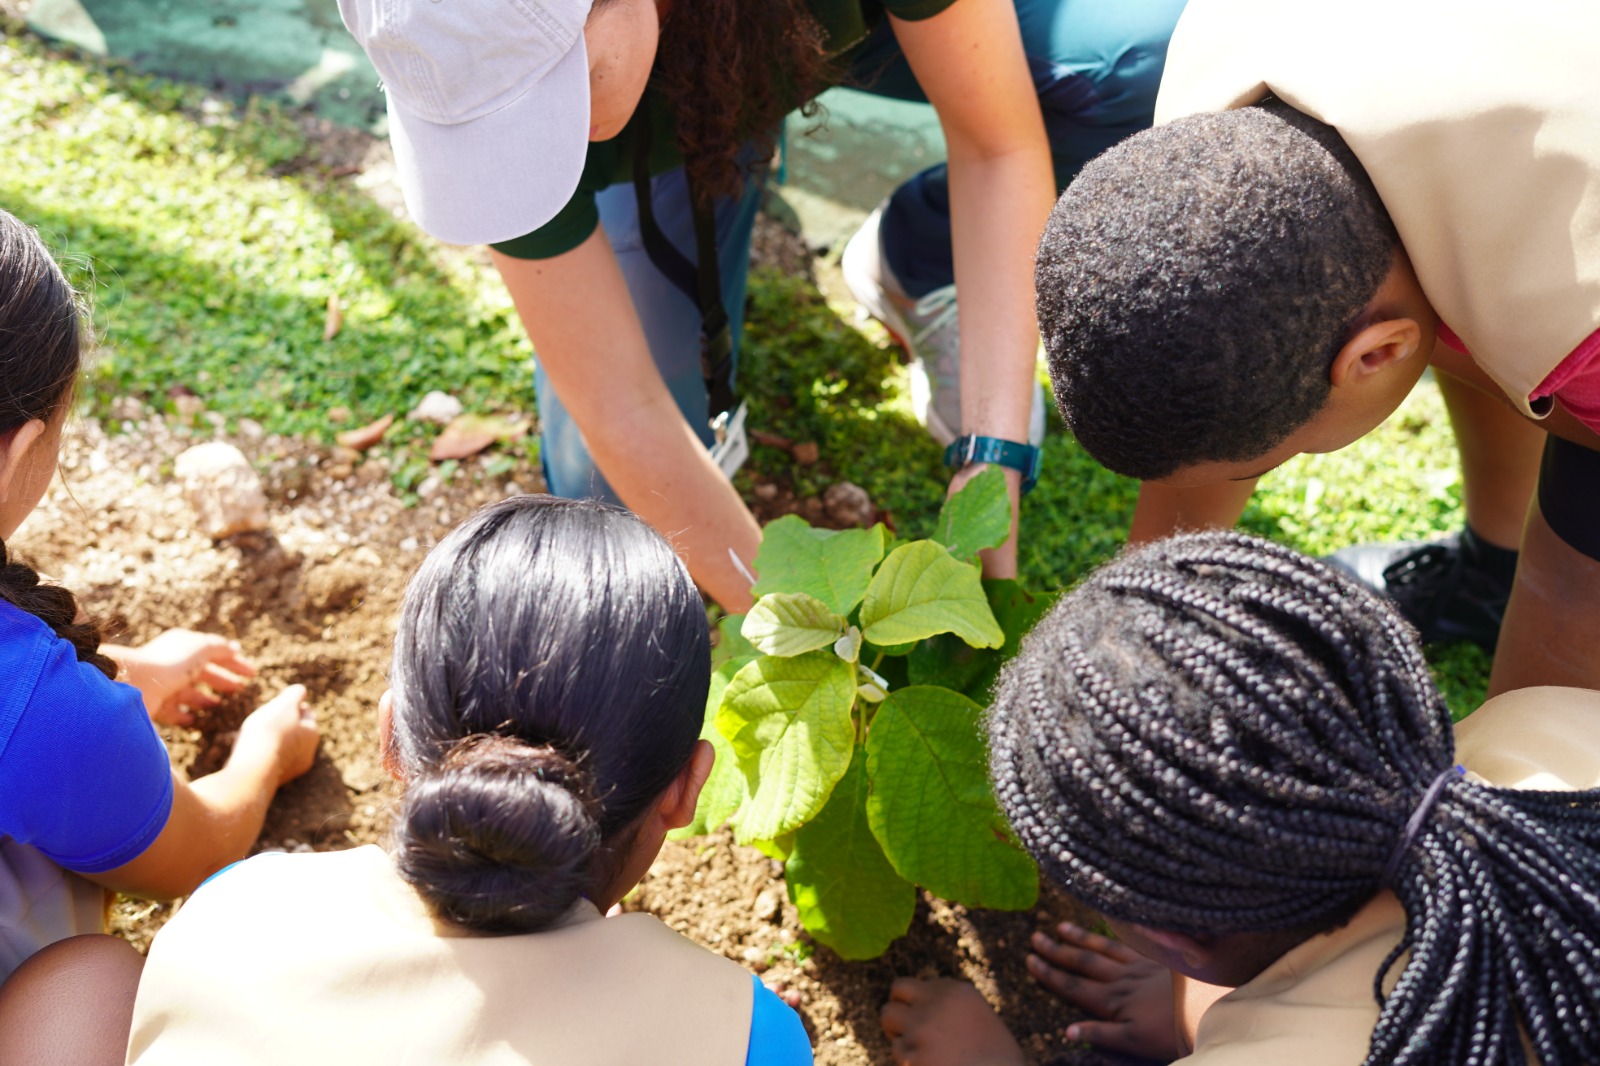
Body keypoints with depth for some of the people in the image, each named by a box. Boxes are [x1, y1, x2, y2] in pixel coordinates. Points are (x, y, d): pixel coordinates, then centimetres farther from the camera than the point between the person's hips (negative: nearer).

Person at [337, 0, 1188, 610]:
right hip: (671, 123, 0)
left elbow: (998, 146, -30)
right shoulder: (494, 71, -37)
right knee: (611, 493, -14)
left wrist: (991, 466, -35)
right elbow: (622, 413, -30)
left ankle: (916, 264, 0)